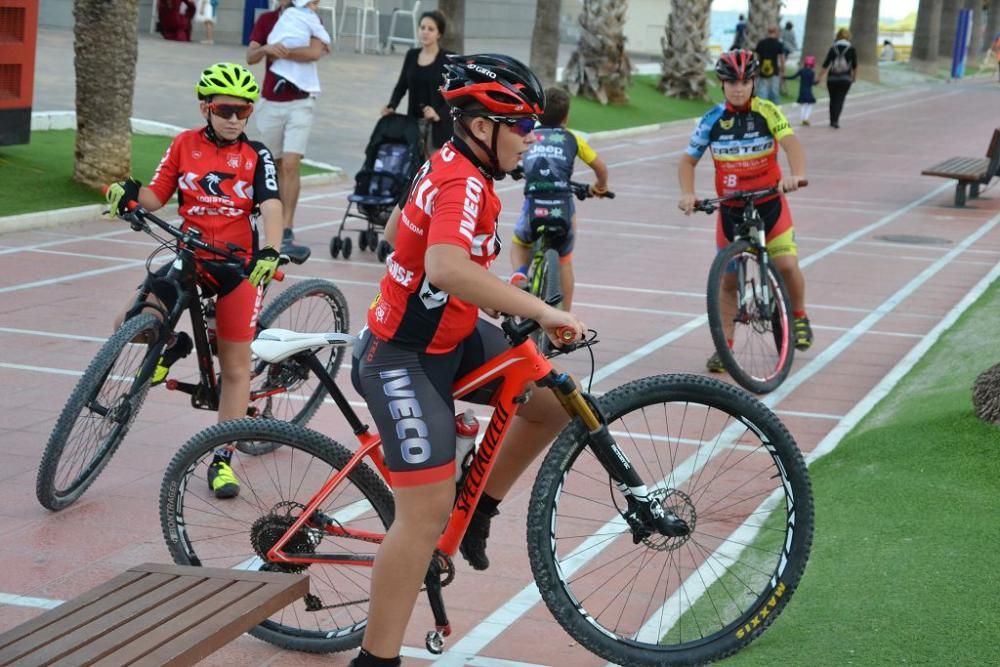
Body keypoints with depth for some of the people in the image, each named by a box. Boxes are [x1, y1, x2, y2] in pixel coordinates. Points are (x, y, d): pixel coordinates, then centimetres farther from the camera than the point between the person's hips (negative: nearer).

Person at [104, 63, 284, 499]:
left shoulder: (256, 155, -2)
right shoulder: (185, 145, 3)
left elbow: (271, 206, -14)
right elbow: (157, 196, 2)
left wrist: (270, 252, -33)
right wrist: (131, 194, -21)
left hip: (238, 264, -2)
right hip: (190, 257, 2)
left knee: (236, 366, 2)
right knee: (130, 323, -17)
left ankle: (222, 460, 12)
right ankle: (170, 346, 18)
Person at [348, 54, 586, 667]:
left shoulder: (450, 163, 5)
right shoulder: (464, 184, -25)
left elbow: (396, 230, 22)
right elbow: (447, 267, -45)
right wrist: (543, 312, -41)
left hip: (451, 335, 10)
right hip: (405, 359, -10)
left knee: (554, 401, 4)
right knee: (428, 513, -11)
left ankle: (480, 509, 20)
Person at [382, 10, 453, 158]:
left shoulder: (448, 59, -6)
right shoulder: (412, 55, 9)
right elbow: (402, 85, 12)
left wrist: (439, 114, -23)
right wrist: (391, 106, -5)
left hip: (439, 124, -5)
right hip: (414, 121, 5)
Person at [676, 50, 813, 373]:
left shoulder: (767, 112, -10)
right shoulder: (712, 120, -5)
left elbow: (791, 143, -25)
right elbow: (688, 160, 1)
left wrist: (796, 174, -45)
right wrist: (687, 193, -17)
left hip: (769, 203, -2)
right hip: (731, 209, 2)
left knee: (787, 264, -15)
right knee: (728, 279, 3)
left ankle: (799, 317, 14)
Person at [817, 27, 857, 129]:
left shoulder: (833, 49, -1)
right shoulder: (851, 50, -2)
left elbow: (825, 65, -3)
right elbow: (855, 66, 3)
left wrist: (820, 77, 2)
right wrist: (854, 77, 19)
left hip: (832, 78, 1)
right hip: (845, 79, -1)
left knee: (833, 99, 14)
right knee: (840, 100, -1)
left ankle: (832, 120, 20)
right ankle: (836, 120, -19)